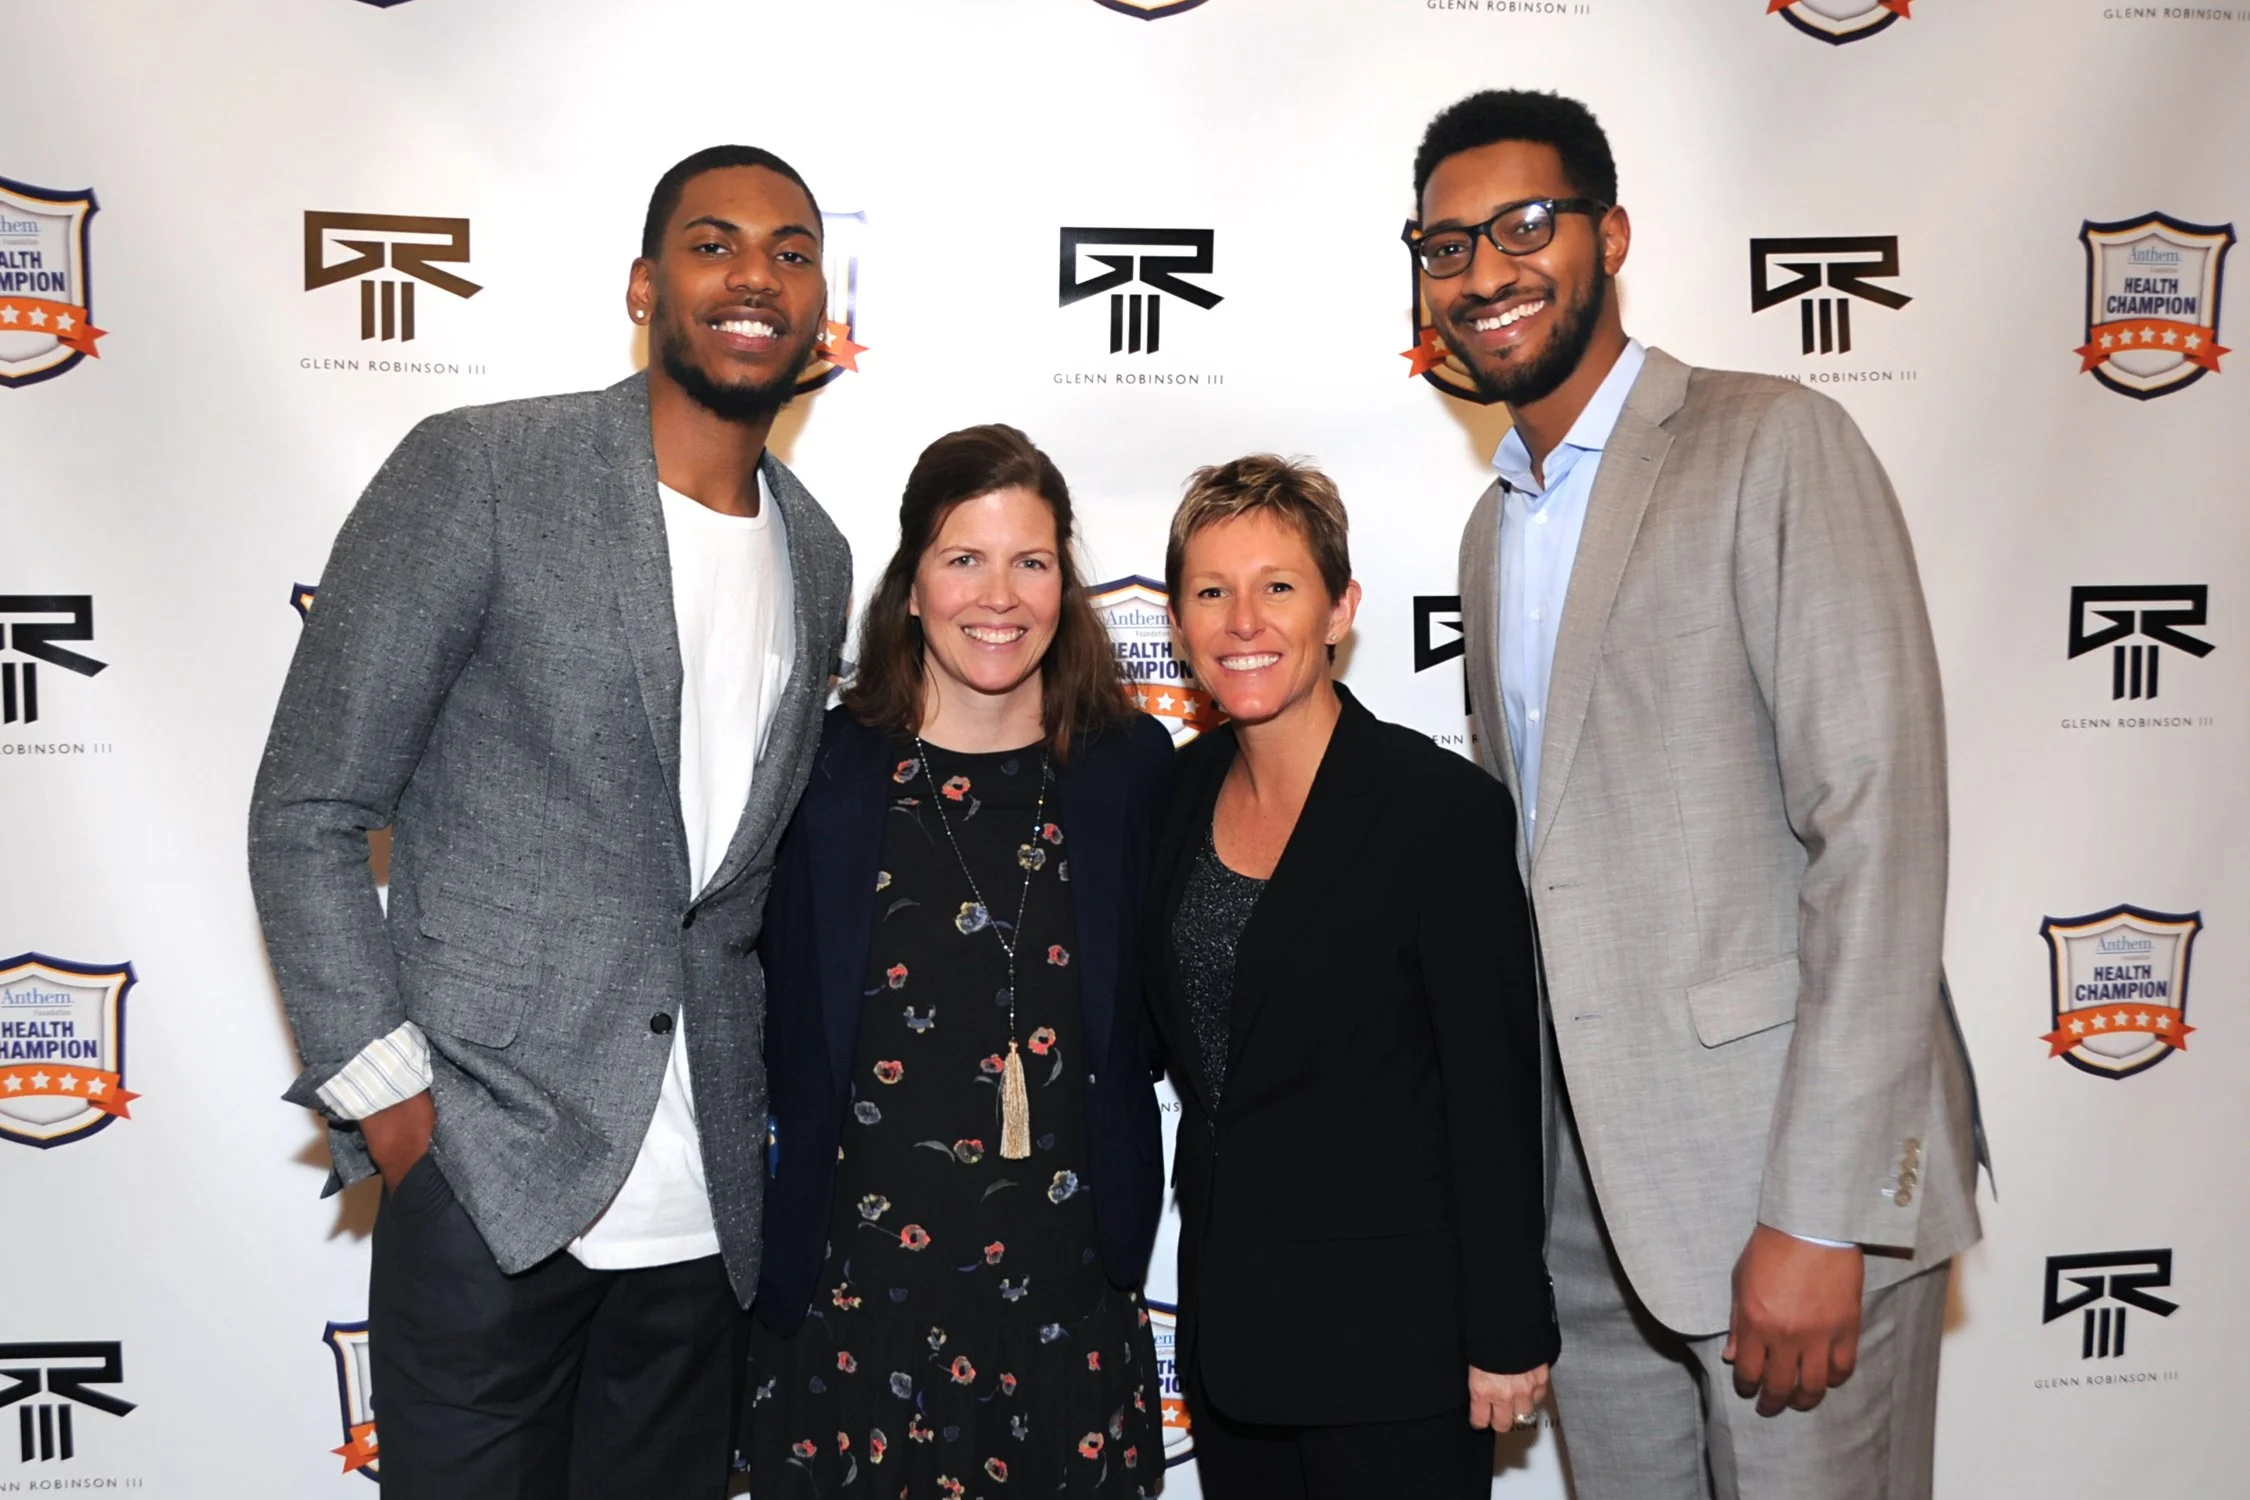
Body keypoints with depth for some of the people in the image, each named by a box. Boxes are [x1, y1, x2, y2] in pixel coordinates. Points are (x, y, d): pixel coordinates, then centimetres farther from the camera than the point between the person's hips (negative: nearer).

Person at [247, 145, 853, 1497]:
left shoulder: (819, 558, 9)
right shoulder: (478, 472, -8)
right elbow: (306, 817, -6)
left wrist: (764, 1103, 11)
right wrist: (392, 1102, -10)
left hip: (707, 1211, 5)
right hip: (491, 1182, -4)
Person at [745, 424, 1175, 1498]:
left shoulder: (1128, 768, -1)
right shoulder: (825, 770, -4)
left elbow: (1156, 1013, 7)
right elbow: (781, 1035, -1)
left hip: (1068, 1307, 1)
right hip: (854, 1296, -1)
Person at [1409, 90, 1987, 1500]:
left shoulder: (1779, 444, -10)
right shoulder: (1494, 528, 14)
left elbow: (1879, 818, -17)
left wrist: (1817, 1212, -20)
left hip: (1796, 1171, -6)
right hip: (1587, 1182, 7)